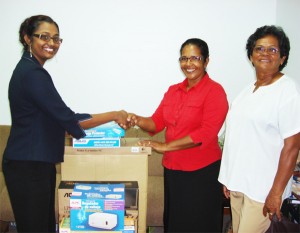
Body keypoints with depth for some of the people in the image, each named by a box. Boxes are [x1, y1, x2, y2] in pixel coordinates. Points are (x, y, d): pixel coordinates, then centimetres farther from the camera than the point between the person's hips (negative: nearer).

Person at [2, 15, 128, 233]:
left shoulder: (30, 70, 12)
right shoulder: (32, 74, -18)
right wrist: (114, 115, -12)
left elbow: (55, 117, 18)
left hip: (34, 164, 10)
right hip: (27, 167, -10)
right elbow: (69, 120, -22)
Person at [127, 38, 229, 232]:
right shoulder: (173, 90, 10)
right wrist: (137, 120, -13)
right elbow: (157, 122, 9)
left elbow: (207, 132, -19)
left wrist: (165, 146, -19)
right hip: (172, 168, 6)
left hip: (202, 171, -6)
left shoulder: (214, 91, -10)